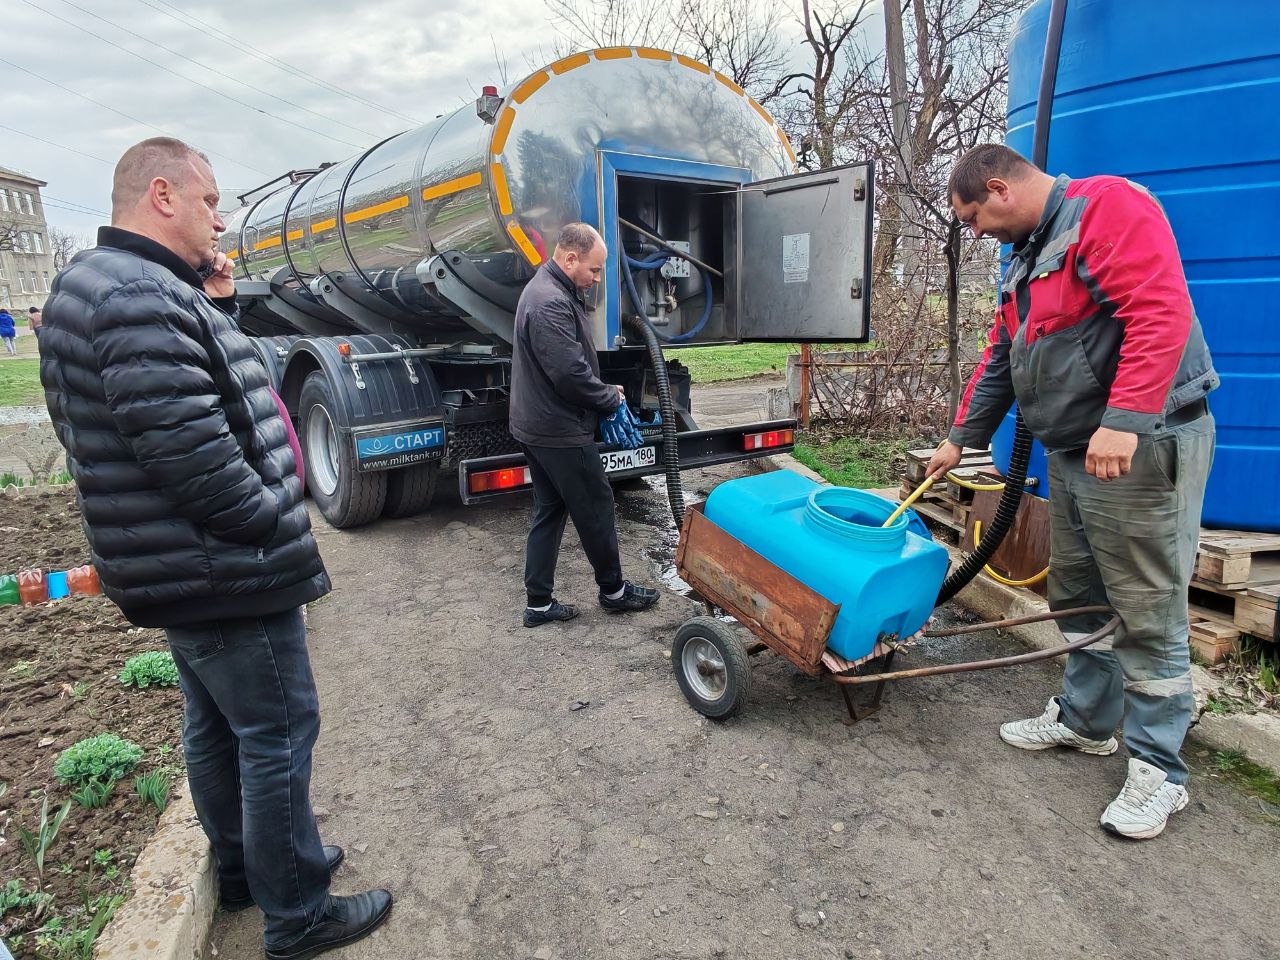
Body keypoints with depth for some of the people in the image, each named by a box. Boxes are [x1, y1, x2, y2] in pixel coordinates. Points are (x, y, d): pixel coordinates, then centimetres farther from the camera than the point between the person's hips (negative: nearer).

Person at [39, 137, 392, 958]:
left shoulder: (104, 284, 13)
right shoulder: (142, 298, -22)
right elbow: (188, 452, -28)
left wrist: (216, 309, 5)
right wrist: (278, 531, -16)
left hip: (185, 568, 11)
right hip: (226, 572, -11)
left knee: (214, 724, 21)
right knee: (278, 735, 2)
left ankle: (243, 866, 40)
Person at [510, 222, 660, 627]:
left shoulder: (550, 290, 12)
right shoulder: (550, 304, -23)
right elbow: (571, 373, -26)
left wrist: (603, 391, 4)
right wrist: (610, 399, -10)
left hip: (539, 426, 10)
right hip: (560, 430, -10)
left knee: (549, 510, 14)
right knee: (596, 508, 5)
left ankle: (539, 603, 20)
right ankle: (613, 590, 23)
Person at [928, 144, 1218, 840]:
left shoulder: (1109, 208, -11)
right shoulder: (1025, 258, 18)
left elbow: (1161, 314, -24)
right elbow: (999, 359, 24)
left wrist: (1124, 419, -30)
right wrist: (961, 437, 25)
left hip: (1141, 449, -9)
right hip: (1071, 455, 9)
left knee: (1148, 613, -1)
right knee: (1077, 599, 16)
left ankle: (1156, 769, 11)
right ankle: (1084, 720, 32)